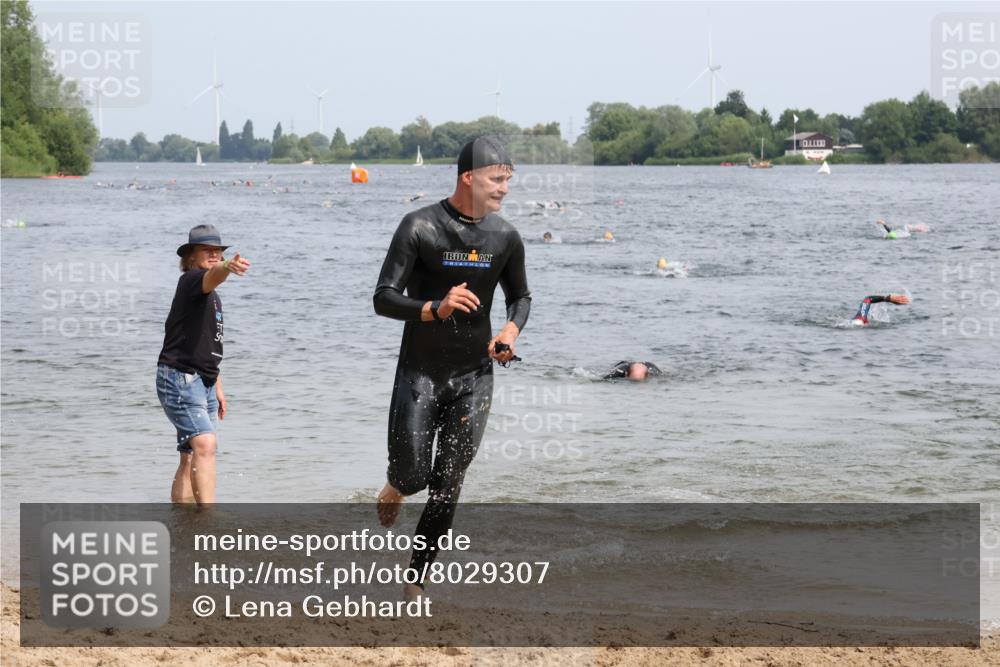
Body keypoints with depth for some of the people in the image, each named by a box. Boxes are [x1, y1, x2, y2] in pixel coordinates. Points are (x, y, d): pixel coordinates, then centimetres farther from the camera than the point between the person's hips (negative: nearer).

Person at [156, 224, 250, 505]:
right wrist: (227, 268, -57)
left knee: (191, 457, 9)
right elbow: (211, 277, -36)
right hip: (179, 377, -10)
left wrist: (216, 386, 25)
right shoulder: (190, 281, -10)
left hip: (202, 381, 10)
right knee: (205, 443, -24)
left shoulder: (212, 297, 18)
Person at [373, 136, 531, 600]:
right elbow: (383, 300, -14)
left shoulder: (505, 238, 2)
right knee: (413, 477, -7)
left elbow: (520, 296, 19)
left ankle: (416, 581, 12)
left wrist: (512, 329, -4)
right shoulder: (420, 227, -12)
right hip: (420, 372, -3)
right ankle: (394, 488, 32)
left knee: (447, 488, 1)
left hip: (475, 376, 3)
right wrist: (434, 309, -31)